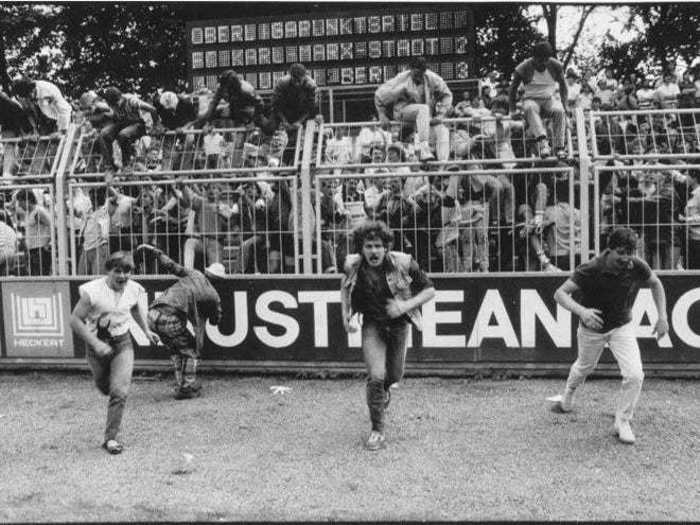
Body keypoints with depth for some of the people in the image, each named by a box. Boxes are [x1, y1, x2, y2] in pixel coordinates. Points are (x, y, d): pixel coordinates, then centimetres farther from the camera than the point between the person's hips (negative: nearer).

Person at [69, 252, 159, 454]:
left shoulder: (134, 290, -6)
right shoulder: (92, 291, -19)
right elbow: (75, 320, -16)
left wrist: (146, 331, 16)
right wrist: (95, 344, -23)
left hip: (122, 343, 1)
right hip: (98, 346, -1)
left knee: (120, 392, -12)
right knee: (104, 388, 17)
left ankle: (111, 437, -1)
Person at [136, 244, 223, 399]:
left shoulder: (194, 275, 15)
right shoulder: (213, 296, 9)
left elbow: (171, 266, 3)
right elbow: (215, 320, 23)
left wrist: (154, 250, 9)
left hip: (153, 315, 5)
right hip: (170, 318, -5)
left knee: (175, 351, 22)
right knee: (190, 351, 15)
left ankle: (180, 386, 22)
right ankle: (189, 387, 8)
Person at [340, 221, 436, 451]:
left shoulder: (403, 264, -21)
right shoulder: (353, 265, -15)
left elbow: (430, 290, -12)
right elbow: (345, 285, 9)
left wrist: (406, 305, -27)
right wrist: (346, 314, 0)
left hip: (398, 324, 1)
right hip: (372, 325, -1)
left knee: (394, 375, 16)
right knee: (376, 377, -16)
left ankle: (384, 389, 54)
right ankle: (377, 430, 1)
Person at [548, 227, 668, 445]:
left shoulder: (638, 267, -19)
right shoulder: (591, 270, -29)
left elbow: (655, 284, 3)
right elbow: (560, 293, -30)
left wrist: (662, 316, -5)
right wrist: (581, 311, -48)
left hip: (622, 327, 2)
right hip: (592, 328, -2)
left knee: (635, 375, -14)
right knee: (584, 367, 21)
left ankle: (622, 422, 8)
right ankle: (568, 392, 56)